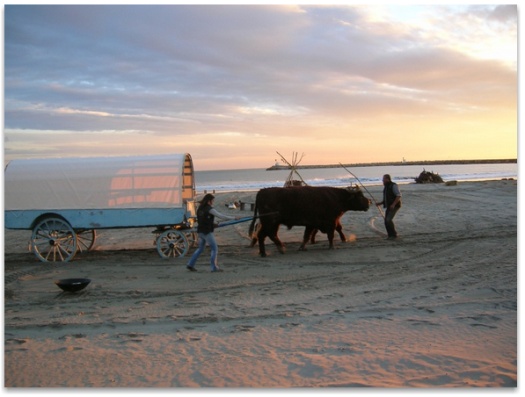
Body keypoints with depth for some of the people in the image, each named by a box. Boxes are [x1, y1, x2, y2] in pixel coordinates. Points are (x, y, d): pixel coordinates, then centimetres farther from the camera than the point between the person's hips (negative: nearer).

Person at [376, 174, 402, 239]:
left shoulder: (393, 186, -11)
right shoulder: (386, 187, 17)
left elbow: (399, 195, -19)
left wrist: (393, 204, -27)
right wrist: (380, 203, 7)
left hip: (394, 206, -8)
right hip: (389, 207, 8)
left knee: (389, 220, -20)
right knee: (386, 221, 0)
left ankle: (394, 235, -10)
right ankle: (391, 235, 9)